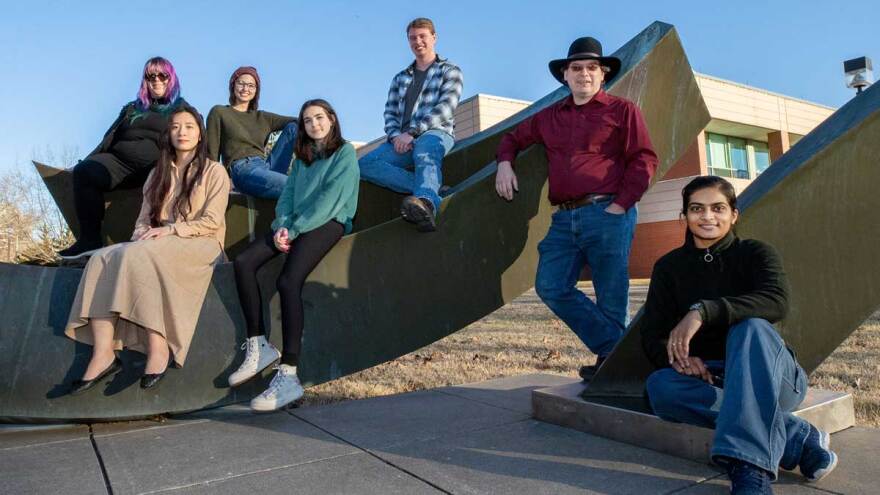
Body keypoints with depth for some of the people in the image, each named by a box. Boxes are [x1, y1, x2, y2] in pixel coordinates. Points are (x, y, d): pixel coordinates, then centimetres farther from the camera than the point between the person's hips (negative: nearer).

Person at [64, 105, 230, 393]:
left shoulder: (214, 171, 6)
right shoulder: (158, 174, 23)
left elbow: (212, 222, -5)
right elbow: (144, 219, 16)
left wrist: (170, 230, -16)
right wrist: (142, 234, -7)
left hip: (201, 243, -5)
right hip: (157, 244, 5)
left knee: (138, 256, -33)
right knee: (103, 259, -23)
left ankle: (158, 347, -31)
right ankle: (103, 355, -31)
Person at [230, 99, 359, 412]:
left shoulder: (345, 152, 4)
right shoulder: (302, 156, 26)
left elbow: (331, 197, -8)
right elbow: (288, 193, 16)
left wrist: (294, 230, -14)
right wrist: (282, 225, -6)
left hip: (328, 222, -7)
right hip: (295, 224, 7)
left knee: (288, 281, -30)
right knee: (243, 262, -16)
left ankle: (289, 376, -33)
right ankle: (258, 346, -13)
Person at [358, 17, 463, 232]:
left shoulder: (450, 71, 13)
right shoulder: (400, 78, 28)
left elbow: (445, 109, -3)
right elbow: (390, 112, 17)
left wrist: (412, 132, -15)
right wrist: (395, 135, -7)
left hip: (435, 133, -4)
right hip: (402, 140, 5)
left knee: (425, 155, -42)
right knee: (365, 165, -25)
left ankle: (426, 204, -73)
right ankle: (431, 193, -36)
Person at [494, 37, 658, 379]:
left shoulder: (622, 111, 7)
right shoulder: (550, 117, 20)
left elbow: (644, 160, 0)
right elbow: (513, 137, 33)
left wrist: (620, 205, -10)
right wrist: (504, 163, 11)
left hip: (608, 215, -5)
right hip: (564, 219, 5)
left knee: (610, 298, -2)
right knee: (551, 287, -6)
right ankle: (615, 348, 4)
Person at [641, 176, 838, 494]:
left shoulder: (754, 253, 0)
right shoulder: (669, 267, 6)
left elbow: (777, 302, -23)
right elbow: (652, 334, -1)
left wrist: (703, 312, -36)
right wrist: (675, 355, -24)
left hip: (771, 377, -2)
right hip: (708, 378, 2)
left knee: (751, 327, -35)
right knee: (660, 386, -32)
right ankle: (800, 438, -27)